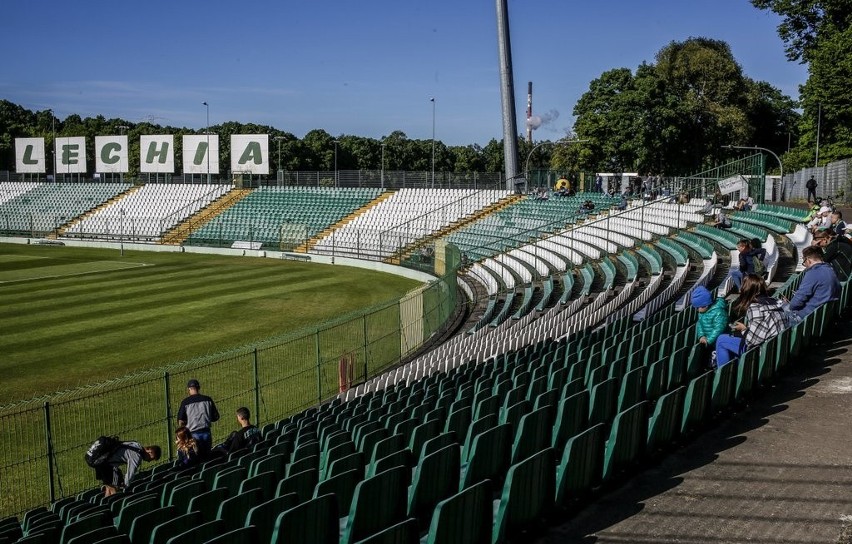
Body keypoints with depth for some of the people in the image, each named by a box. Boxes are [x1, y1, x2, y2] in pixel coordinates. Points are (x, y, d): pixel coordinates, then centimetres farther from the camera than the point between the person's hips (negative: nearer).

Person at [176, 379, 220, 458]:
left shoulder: (185, 402, -5)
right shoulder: (208, 399, 2)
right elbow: (216, 417, 7)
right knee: (207, 456, 12)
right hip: (206, 433, 2)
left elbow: (181, 422, -6)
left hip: (193, 434, -2)